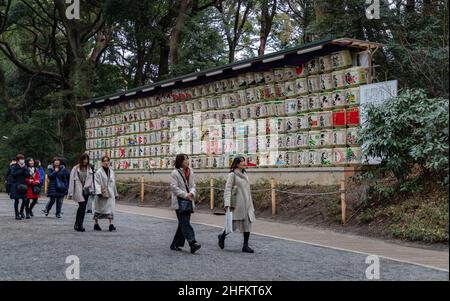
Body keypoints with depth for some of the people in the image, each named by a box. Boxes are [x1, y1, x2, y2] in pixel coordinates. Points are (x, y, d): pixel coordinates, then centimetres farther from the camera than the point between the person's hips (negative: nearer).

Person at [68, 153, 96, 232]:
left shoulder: (89, 168, 11)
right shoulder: (76, 168, -1)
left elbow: (91, 180, 14)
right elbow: (72, 181, -1)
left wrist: (92, 190, 7)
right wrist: (70, 193, -4)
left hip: (86, 190, 4)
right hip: (78, 190, -4)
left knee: (83, 208, 4)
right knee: (82, 206, -15)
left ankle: (79, 225, 11)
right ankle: (77, 224, -5)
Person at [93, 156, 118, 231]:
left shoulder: (111, 171, 12)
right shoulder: (99, 172, -6)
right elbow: (97, 183, -12)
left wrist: (116, 193, 20)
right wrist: (99, 192, -24)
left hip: (110, 194, 4)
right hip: (102, 194, -4)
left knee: (111, 209, -4)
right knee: (98, 209, 6)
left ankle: (111, 225, -6)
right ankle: (96, 224, 18)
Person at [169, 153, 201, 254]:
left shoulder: (190, 171, 14)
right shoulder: (175, 173, -6)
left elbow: (193, 185, 13)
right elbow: (174, 187, -13)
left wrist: (192, 193, -8)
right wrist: (185, 195, -17)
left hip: (189, 201, 7)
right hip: (179, 202, -7)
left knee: (183, 224, 9)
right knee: (185, 223, -13)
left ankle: (175, 244, 18)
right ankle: (192, 243, -20)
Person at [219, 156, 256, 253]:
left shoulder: (245, 174, 16)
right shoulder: (232, 175, -6)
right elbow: (227, 189, -12)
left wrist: (251, 204, 20)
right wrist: (227, 204, -22)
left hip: (247, 204, 7)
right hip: (237, 204, -7)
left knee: (248, 223, 2)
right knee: (234, 224, -3)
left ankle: (245, 245, 7)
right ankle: (222, 236, 23)